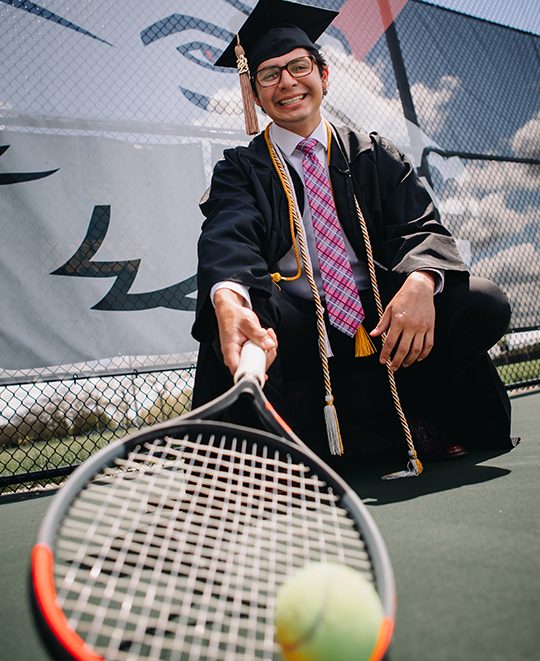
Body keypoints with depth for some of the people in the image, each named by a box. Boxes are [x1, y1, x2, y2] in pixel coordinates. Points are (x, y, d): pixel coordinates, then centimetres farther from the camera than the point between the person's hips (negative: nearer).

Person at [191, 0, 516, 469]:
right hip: (294, 332, -2)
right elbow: (229, 237, -13)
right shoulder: (241, 169, 7)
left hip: (379, 321, 3)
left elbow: (421, 229, 1)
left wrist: (421, 281, -25)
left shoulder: (376, 157, 13)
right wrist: (229, 299, -39)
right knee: (229, 304, -33)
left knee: (483, 304, -20)